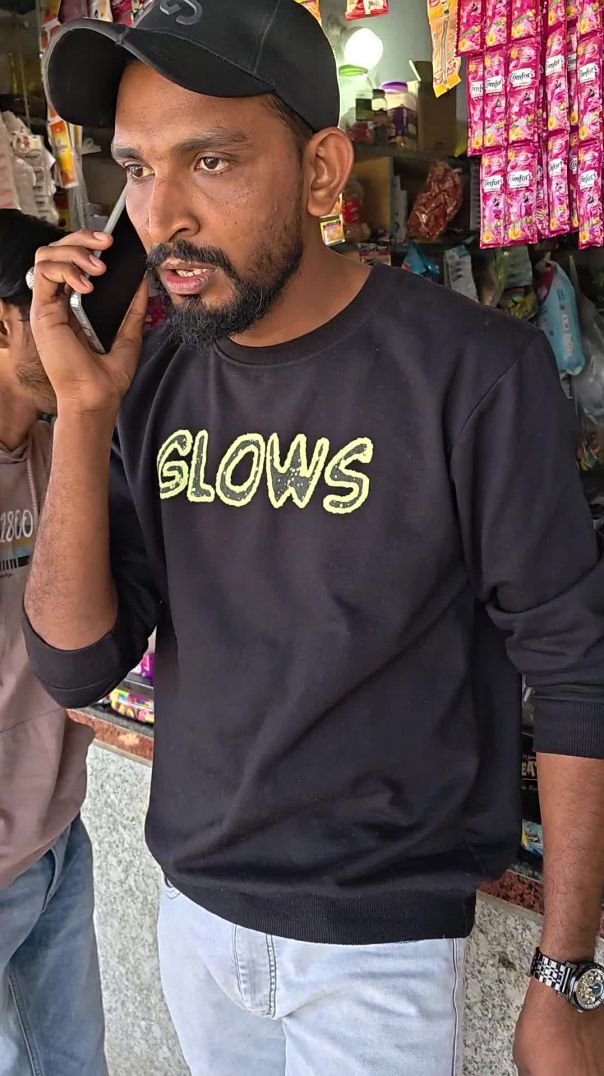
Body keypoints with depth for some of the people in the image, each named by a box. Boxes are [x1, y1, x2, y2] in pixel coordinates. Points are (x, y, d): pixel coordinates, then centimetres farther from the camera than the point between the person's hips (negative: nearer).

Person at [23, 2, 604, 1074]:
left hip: (381, 936, -4)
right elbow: (77, 666, -8)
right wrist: (84, 411, -19)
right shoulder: (153, 378, -5)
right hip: (194, 903, 5)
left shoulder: (474, 371, -19)